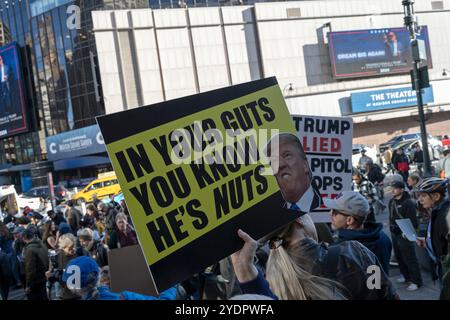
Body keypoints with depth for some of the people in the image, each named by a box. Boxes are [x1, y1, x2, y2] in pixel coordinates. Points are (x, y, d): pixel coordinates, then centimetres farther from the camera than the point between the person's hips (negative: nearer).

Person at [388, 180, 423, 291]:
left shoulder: (408, 203, -17)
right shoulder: (392, 201, 8)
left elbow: (413, 220, -18)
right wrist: (391, 227, 15)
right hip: (394, 234, 8)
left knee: (410, 258, -5)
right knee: (399, 256, 16)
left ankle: (416, 281, 1)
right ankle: (406, 276, 31)